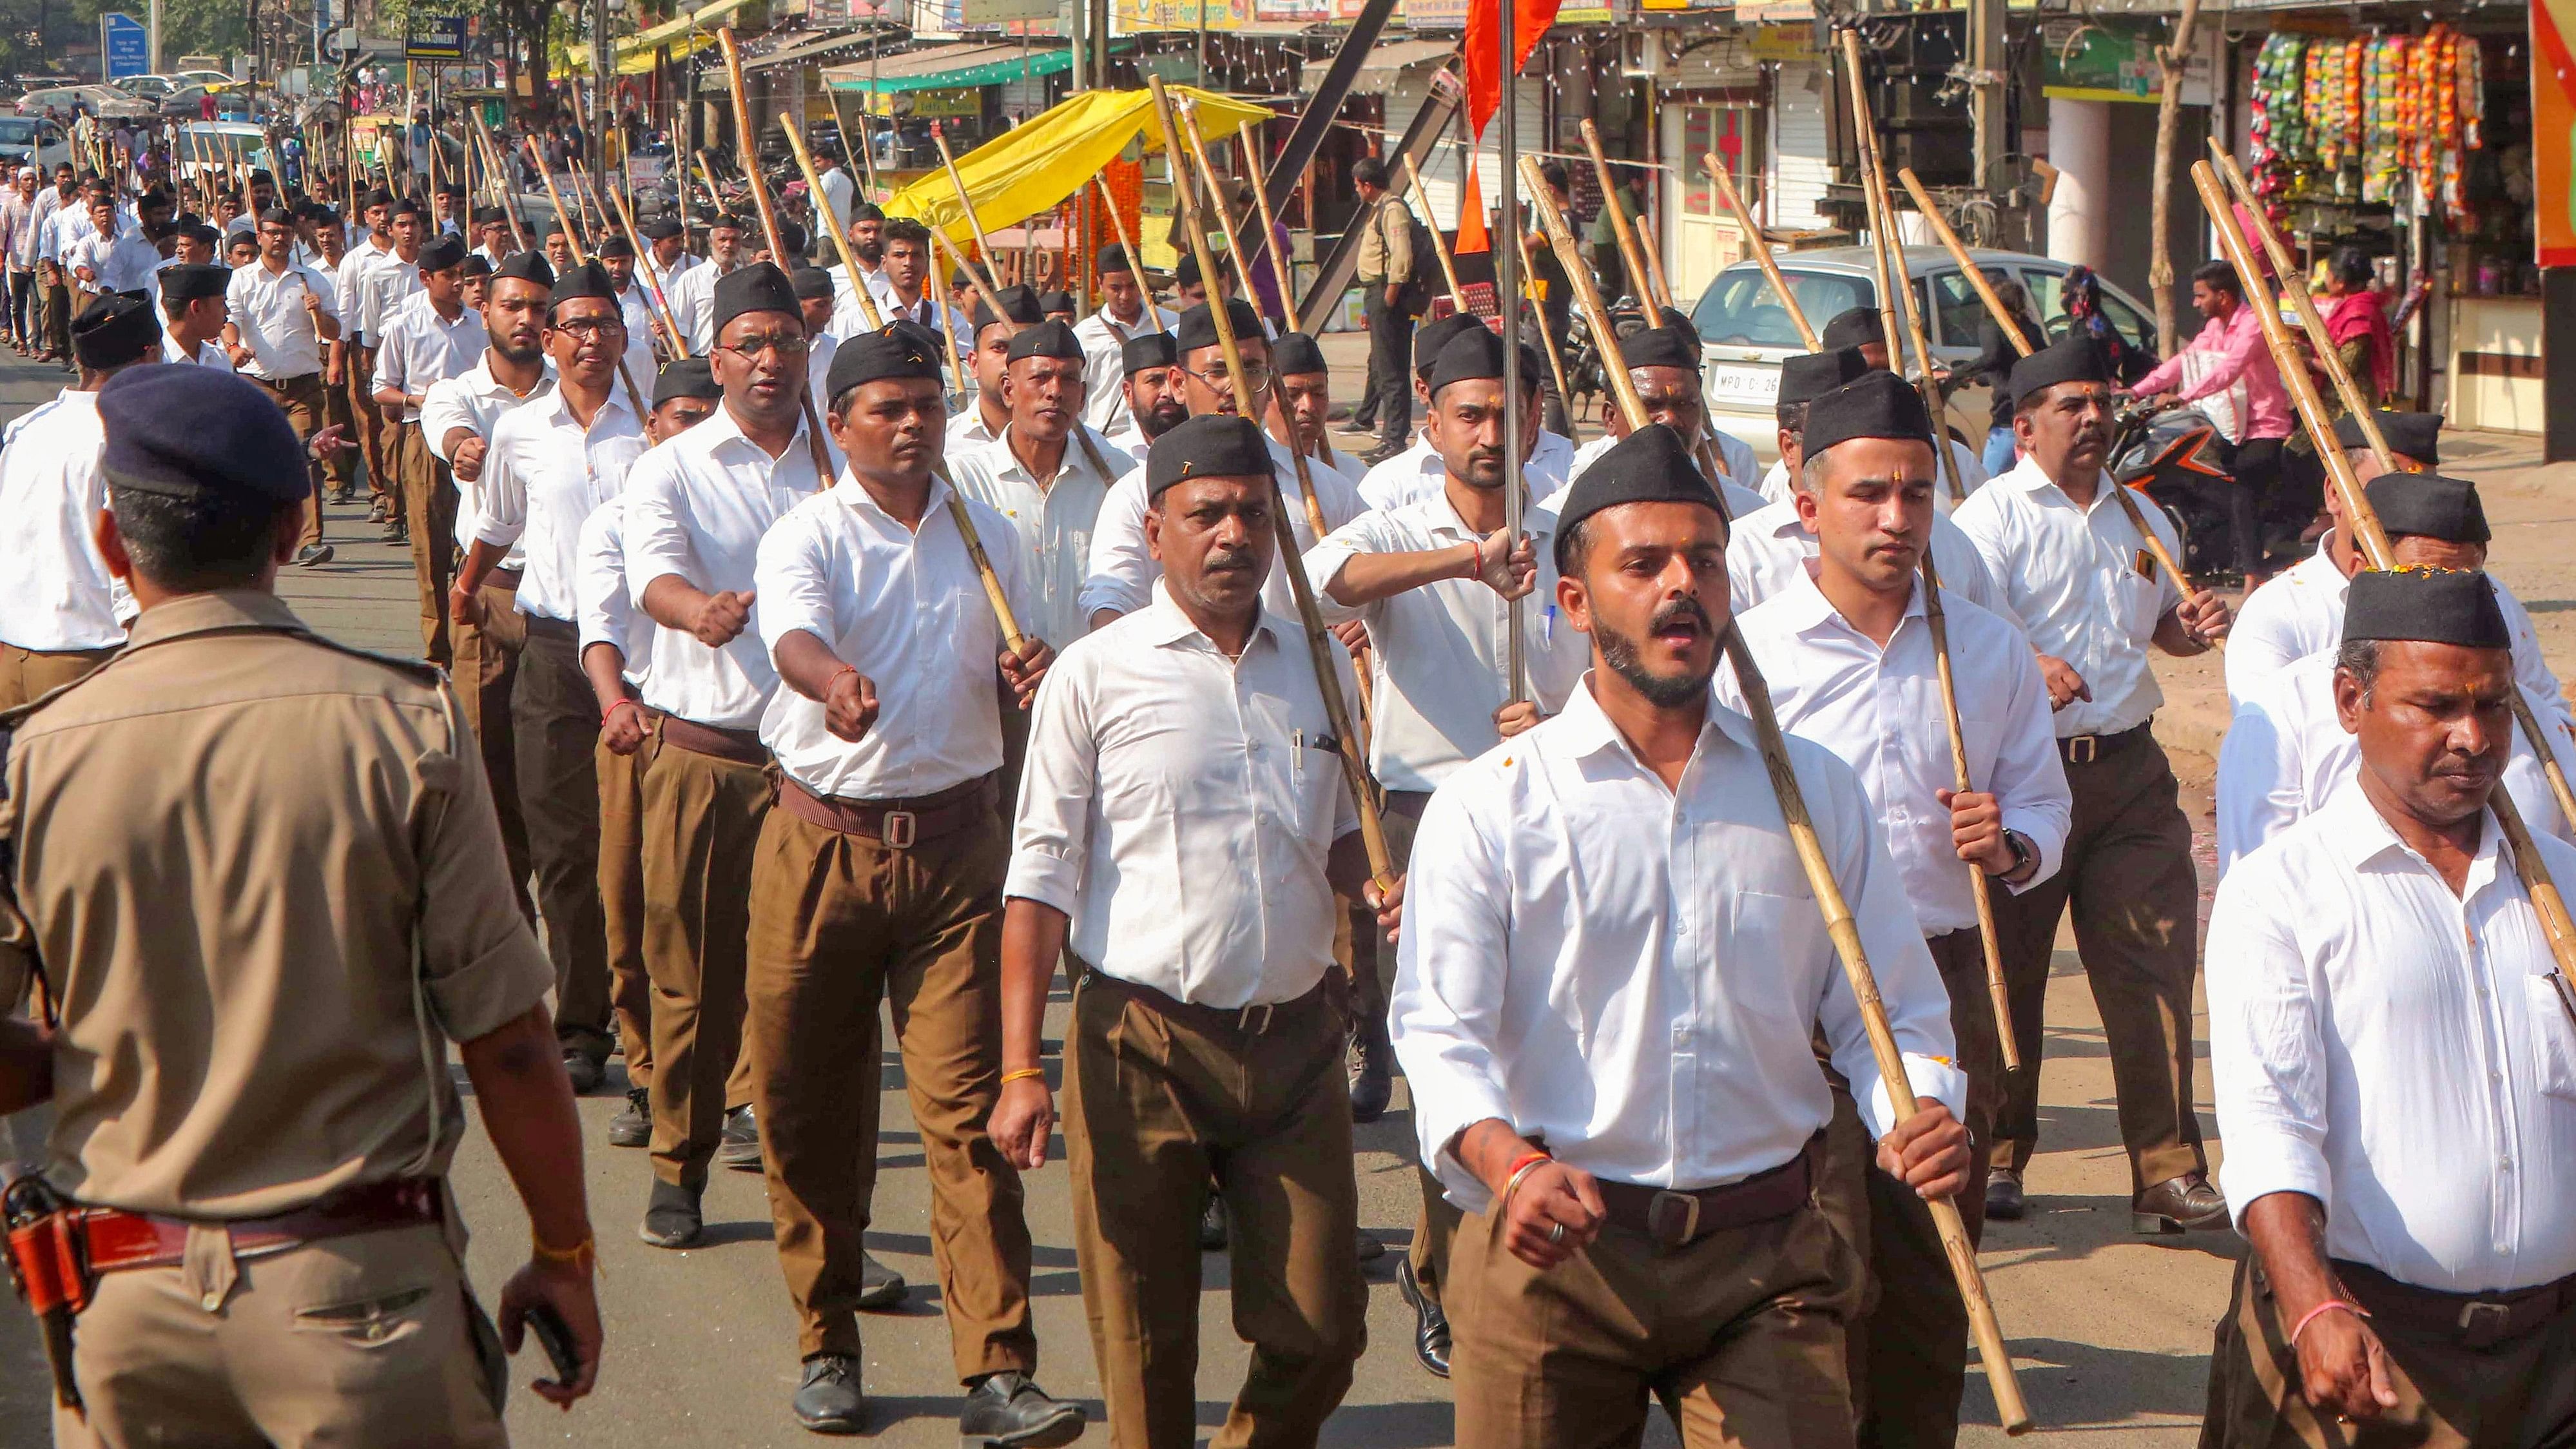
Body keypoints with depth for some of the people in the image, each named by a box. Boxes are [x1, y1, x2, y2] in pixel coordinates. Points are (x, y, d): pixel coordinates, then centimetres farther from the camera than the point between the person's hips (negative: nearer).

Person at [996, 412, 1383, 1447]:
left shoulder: (1319, 666, 10)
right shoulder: (1097, 675, -2)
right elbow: (1042, 875, -4)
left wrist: (1377, 886, -1)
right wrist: (1021, 1068, -12)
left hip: (1297, 1043, 3)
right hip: (1141, 1046, -3)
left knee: (1320, 1331, 5)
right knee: (1145, 1344, 5)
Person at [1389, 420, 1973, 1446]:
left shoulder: (1817, 792, 11)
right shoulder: (1487, 805, 1)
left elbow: (1890, 1008, 12)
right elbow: (1438, 1030, -7)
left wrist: (1918, 1112, -10)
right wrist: (1507, 1163, -26)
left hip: (1766, 1257, 2)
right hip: (1553, 1254, -2)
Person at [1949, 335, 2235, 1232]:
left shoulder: (2144, 520, 17)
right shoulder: (1993, 517, -4)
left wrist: (2193, 627, 6)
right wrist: (2027, 666, -34)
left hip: (2130, 769, 5)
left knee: (2152, 966, 0)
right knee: (2005, 969, 3)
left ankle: (2167, 1173, 5)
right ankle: (1995, 1158, 19)